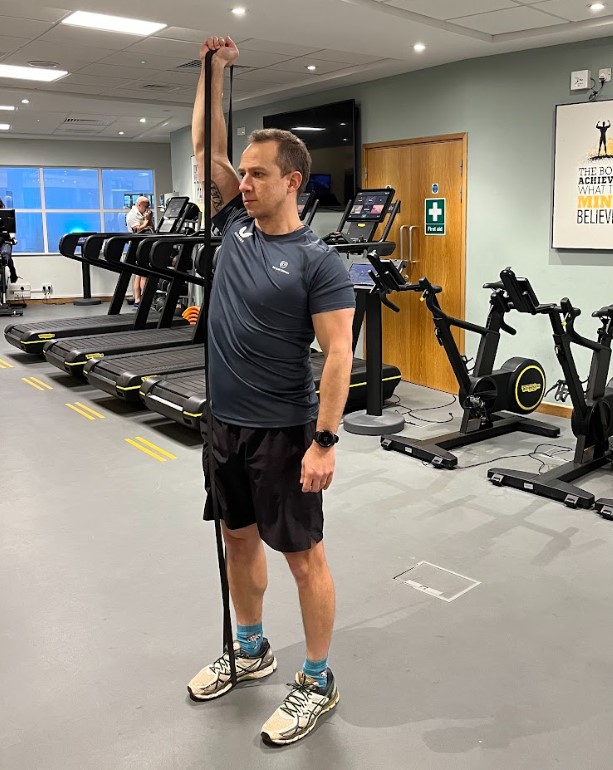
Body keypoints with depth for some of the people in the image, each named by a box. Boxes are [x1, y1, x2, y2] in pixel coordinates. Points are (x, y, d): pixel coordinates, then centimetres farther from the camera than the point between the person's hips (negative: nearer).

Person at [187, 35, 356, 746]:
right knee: (238, 539, 19)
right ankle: (250, 652, 40)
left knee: (303, 555, 5)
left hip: (281, 431, -7)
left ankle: (317, 681, 22)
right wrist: (213, 71, 8)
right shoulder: (236, 225, 6)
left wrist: (325, 440, -21)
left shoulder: (317, 261, -13)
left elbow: (338, 355, -17)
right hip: (223, 422, 8)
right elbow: (205, 146, 13)